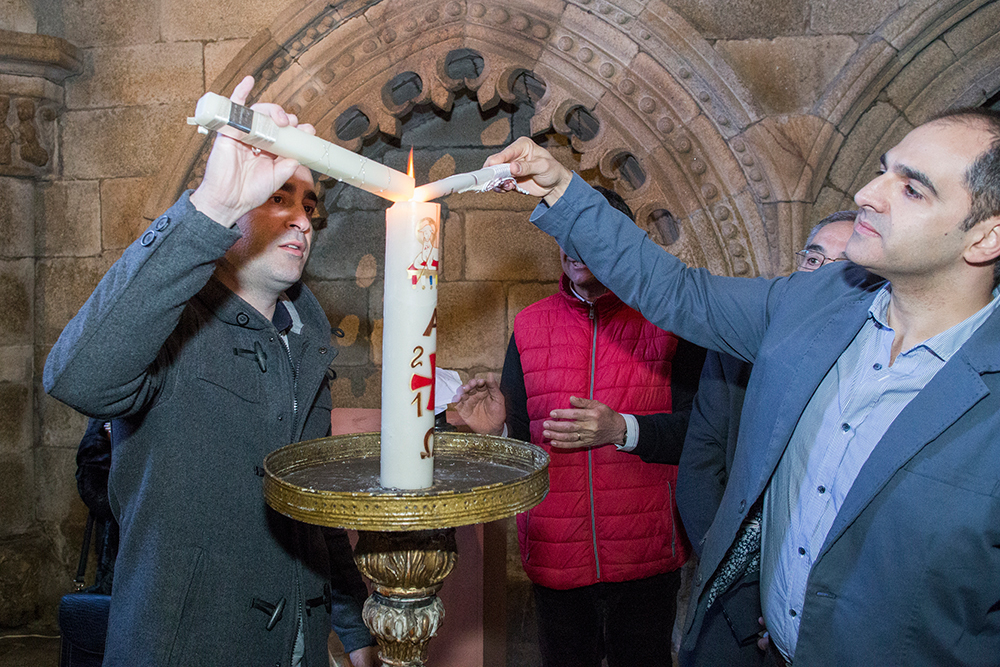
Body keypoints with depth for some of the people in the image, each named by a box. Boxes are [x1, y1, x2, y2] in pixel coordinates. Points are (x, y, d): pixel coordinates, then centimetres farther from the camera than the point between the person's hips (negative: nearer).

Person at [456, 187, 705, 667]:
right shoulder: (530, 324, 6)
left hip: (645, 558, -2)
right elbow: (519, 434, 10)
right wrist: (495, 429, -11)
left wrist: (622, 429, -22)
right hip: (554, 553, 2)